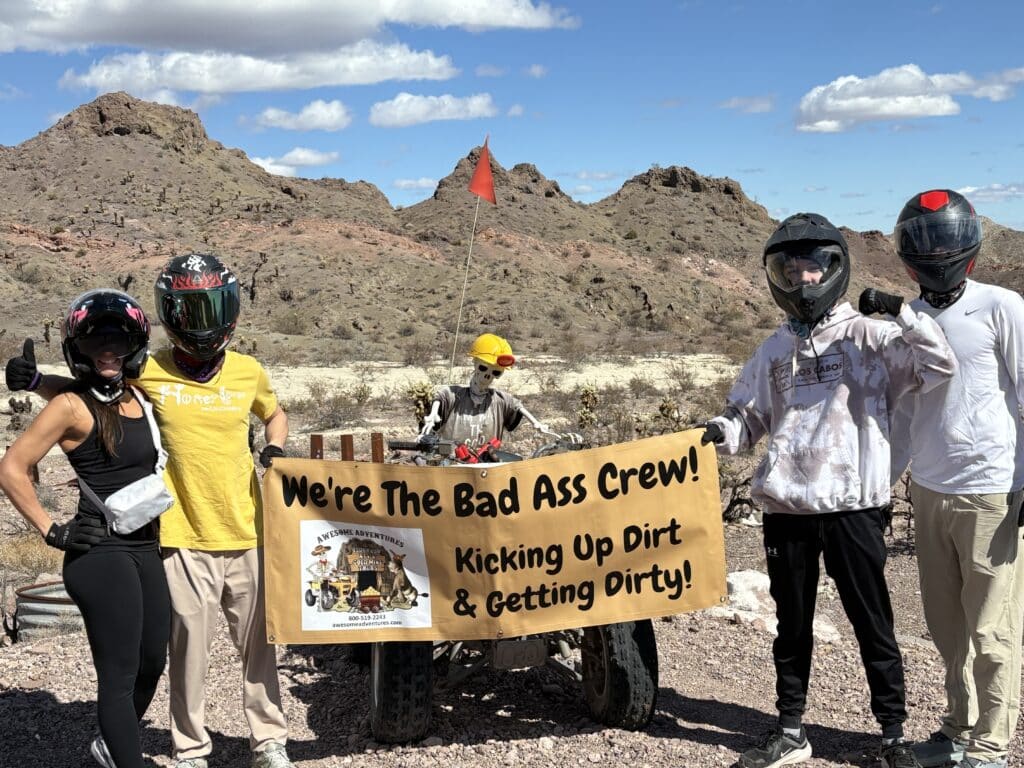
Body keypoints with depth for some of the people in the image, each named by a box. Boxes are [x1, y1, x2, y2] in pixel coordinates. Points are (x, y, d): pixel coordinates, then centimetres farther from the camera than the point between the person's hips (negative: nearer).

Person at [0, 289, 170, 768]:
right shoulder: (73, 406, -9)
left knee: (152, 664, 17)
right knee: (120, 676, -5)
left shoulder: (136, 399, 11)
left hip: (145, 549, 8)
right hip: (101, 553, -8)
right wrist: (51, 531, -10)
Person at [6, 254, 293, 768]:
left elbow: (274, 416, 23)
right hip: (183, 537, -2)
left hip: (247, 533, 2)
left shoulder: (248, 372, 3)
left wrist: (273, 451, 4)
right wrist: (36, 381, -4)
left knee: (258, 642, 11)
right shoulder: (147, 373, -3)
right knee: (189, 646, 2)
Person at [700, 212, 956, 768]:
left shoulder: (867, 336, 0)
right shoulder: (774, 351, 13)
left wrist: (900, 313, -17)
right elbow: (748, 415, 16)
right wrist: (721, 432, -5)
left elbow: (939, 366, -10)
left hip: (852, 506, -4)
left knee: (872, 624, 5)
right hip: (786, 507, 4)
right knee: (792, 624, 14)